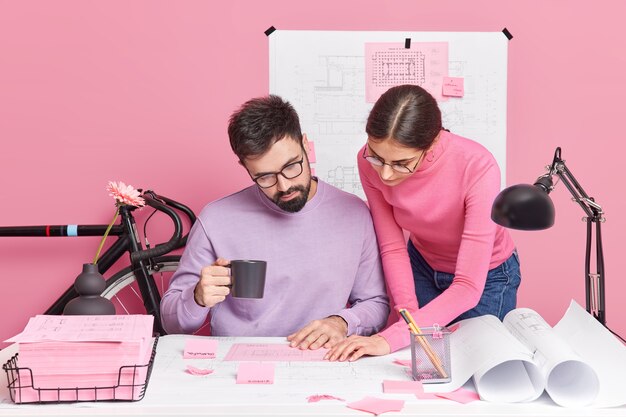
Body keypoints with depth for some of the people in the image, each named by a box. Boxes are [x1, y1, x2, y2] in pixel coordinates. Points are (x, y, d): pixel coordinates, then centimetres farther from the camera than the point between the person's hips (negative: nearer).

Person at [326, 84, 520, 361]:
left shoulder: (477, 167, -39)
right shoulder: (370, 162, -27)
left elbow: (468, 288, -38)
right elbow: (392, 248, -14)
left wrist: (391, 338, -46)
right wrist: (409, 317, -26)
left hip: (486, 274, -3)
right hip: (422, 265, 3)